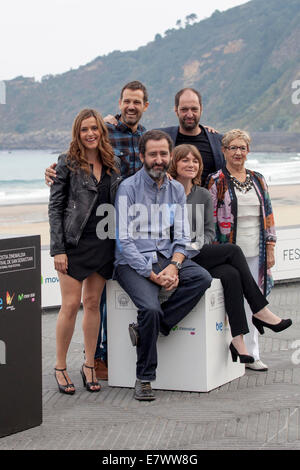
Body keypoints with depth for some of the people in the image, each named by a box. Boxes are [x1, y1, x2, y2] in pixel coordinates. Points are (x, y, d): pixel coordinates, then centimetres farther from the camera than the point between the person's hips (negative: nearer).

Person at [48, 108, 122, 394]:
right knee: (71, 305, -5)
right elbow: (55, 207, -5)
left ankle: (89, 366, 17)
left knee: (93, 303, 8)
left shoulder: (113, 164, 10)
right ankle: (60, 367, 7)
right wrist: (58, 249, -11)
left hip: (104, 242, 4)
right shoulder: (67, 163, -3)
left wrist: (120, 245, 9)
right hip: (75, 243, -4)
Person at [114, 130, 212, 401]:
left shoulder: (177, 190, 11)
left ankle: (145, 330, -18)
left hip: (166, 257, 5)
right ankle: (144, 378, -12)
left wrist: (173, 266, -11)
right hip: (133, 263, -5)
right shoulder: (128, 188, -5)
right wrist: (151, 274, -18)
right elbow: (124, 239, -10)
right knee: (151, 308, -30)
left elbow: (182, 236, 9)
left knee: (202, 278, -24)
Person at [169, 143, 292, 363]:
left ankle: (238, 340, -28)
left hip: (200, 255, 5)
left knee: (231, 275, -26)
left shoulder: (204, 195, 14)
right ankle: (260, 308, -12)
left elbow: (209, 231, 11)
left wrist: (197, 245, -8)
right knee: (233, 250, -21)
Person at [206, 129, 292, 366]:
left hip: (256, 252, 4)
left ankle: (251, 354, 12)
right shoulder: (217, 181, -2)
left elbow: (268, 215, 14)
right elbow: (209, 219, -3)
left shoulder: (258, 179, 12)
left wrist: (270, 248, 8)